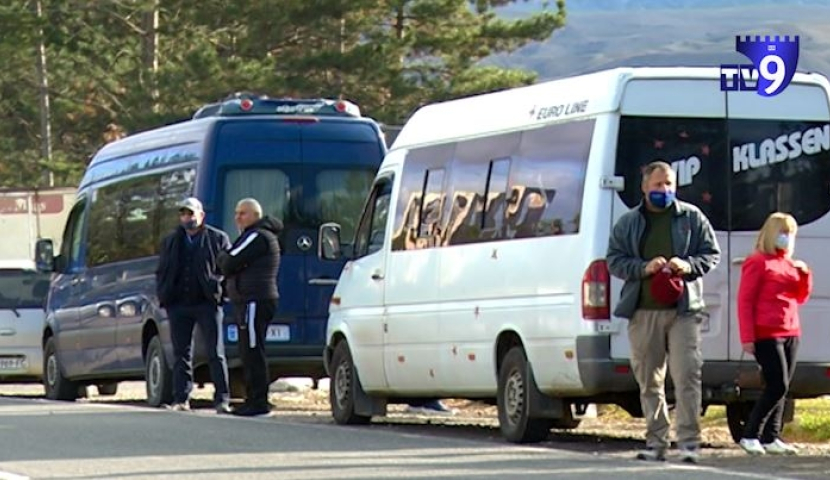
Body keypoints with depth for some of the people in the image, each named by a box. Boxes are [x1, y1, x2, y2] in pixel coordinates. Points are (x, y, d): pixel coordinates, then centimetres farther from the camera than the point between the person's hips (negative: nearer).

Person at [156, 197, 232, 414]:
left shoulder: (218, 239, 5)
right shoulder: (170, 242, 17)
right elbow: (161, 272, 19)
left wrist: (218, 289, -12)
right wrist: (163, 294, 4)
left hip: (207, 303, -4)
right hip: (179, 305, 4)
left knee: (216, 354, -5)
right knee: (181, 354, 4)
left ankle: (222, 399, -5)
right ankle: (181, 399, 7)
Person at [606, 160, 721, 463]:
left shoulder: (692, 218, 8)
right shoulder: (628, 223, 11)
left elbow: (712, 254, 10)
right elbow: (614, 260, 8)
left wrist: (688, 265, -10)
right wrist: (643, 268, -9)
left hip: (683, 310, -2)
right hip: (643, 311, 2)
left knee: (687, 376, -10)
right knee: (649, 379, 5)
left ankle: (689, 442, -8)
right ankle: (656, 441, 13)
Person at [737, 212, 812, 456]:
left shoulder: (790, 263, 17)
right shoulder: (758, 262, -6)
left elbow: (801, 297, 21)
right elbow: (745, 300, -9)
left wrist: (805, 275, 2)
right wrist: (747, 337, -14)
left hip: (790, 333, 8)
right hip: (766, 334, -8)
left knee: (781, 388, 6)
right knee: (778, 386, -13)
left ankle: (771, 438, 10)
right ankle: (750, 435, -7)